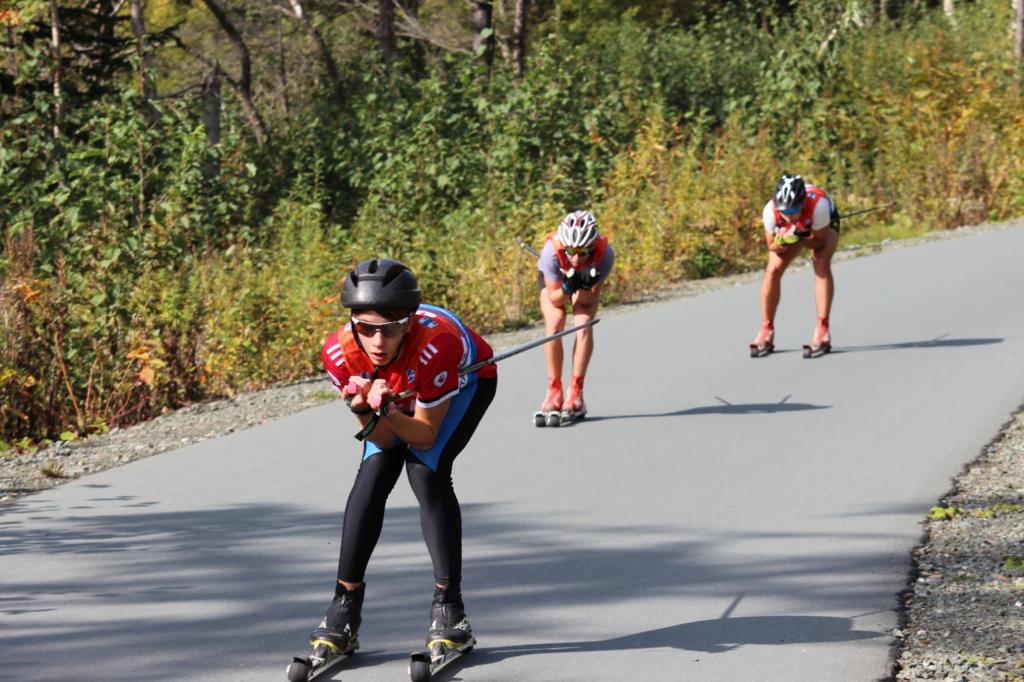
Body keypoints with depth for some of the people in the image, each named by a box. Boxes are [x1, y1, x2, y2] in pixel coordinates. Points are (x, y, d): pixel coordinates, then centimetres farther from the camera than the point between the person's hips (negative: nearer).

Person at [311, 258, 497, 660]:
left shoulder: (435, 345, -44)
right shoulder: (340, 353, -33)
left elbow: (426, 436, -31)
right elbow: (385, 440, -23)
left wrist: (387, 410, -48)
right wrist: (366, 412, -43)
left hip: (466, 380, -4)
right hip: (395, 389, 4)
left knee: (426, 471, -23)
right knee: (373, 472, -14)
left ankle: (449, 606, -14)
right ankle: (345, 606, -8)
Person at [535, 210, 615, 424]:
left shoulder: (605, 253, -38)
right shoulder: (552, 250, -39)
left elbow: (589, 299, -27)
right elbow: (555, 299, -27)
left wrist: (585, 286, -48)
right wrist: (568, 288, -47)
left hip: (587, 278, 1)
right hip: (554, 280, 0)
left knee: (584, 325, -21)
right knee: (554, 325, -22)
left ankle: (575, 393, -12)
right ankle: (554, 392, -11)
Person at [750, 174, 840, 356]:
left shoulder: (818, 204, -44)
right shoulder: (770, 210, -37)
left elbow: (820, 241, -28)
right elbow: (772, 245, -20)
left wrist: (798, 240, -44)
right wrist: (780, 242, -42)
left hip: (823, 226, -2)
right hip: (792, 231, 2)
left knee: (821, 265, -27)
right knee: (773, 270, -14)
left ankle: (822, 330, -24)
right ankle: (766, 332, 0)